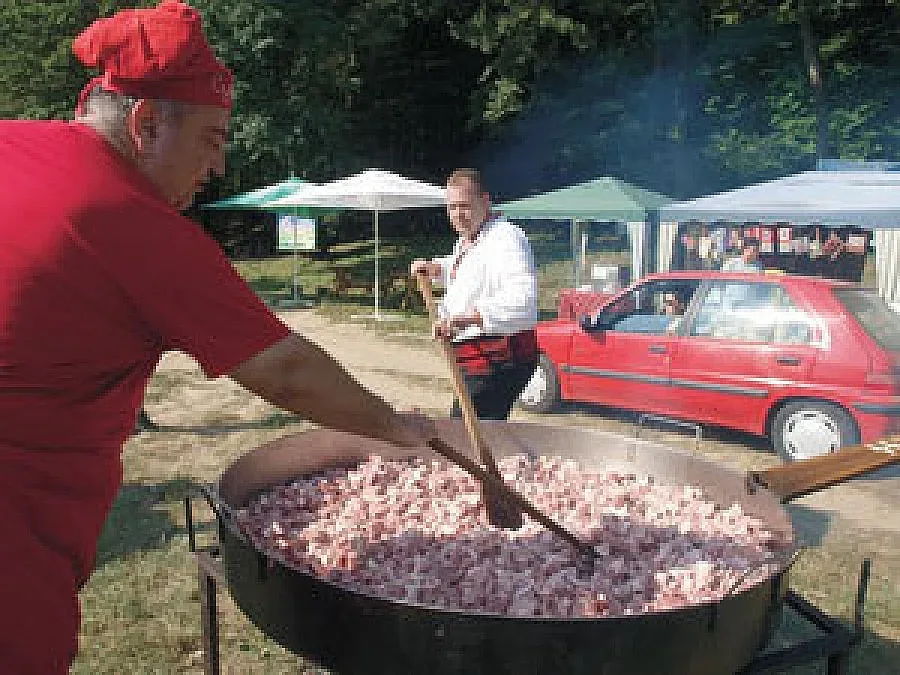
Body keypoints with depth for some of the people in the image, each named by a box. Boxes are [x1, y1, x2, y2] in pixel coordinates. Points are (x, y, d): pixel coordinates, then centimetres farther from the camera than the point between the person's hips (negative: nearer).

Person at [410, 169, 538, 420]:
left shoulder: (506, 239, -19)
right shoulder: (466, 241, 15)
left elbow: (521, 299, -33)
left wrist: (463, 319, -39)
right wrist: (432, 267, 18)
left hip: (498, 359, -10)